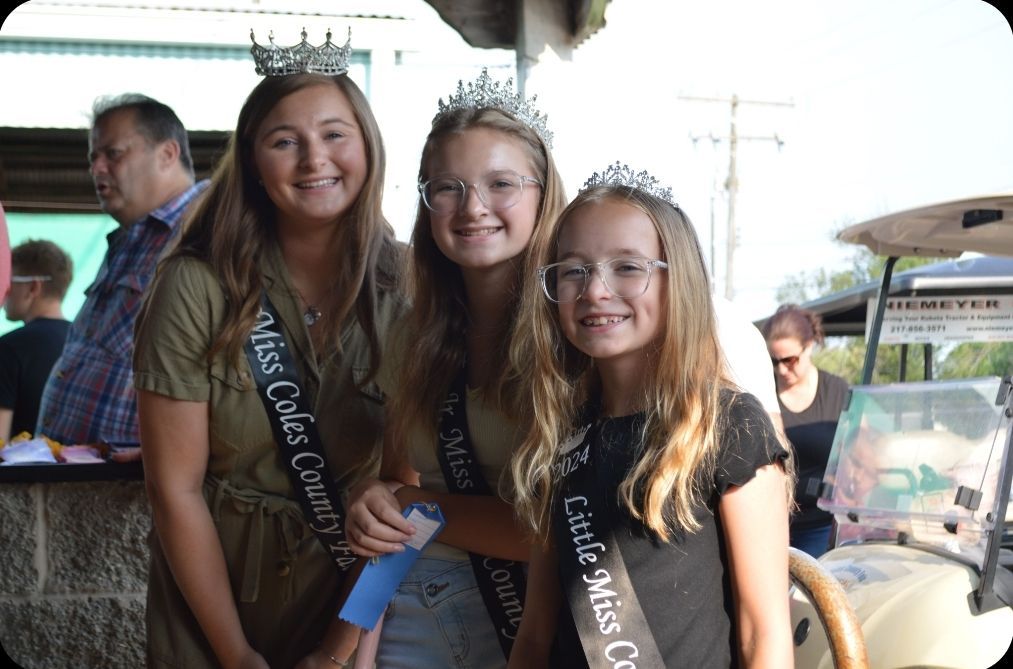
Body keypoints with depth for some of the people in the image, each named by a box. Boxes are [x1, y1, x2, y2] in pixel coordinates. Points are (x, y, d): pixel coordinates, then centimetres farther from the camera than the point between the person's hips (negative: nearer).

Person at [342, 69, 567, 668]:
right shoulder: (418, 338, 3)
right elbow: (398, 478, 9)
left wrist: (419, 507, -12)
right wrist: (373, 507, -14)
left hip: (532, 616, -4)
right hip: (412, 616, 5)